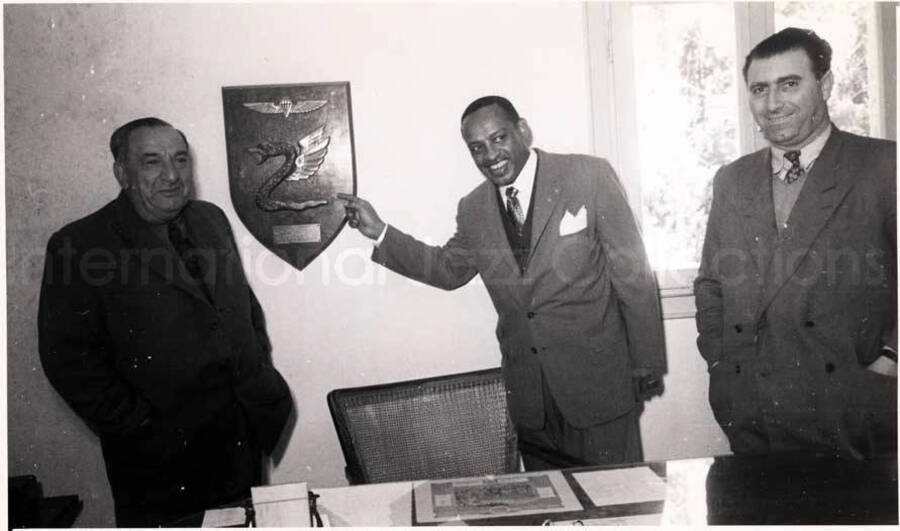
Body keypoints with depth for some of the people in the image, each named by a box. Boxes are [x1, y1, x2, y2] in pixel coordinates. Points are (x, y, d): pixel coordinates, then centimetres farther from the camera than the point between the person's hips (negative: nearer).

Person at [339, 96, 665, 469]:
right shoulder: (473, 210, 4)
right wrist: (380, 233, 9)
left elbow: (632, 273, -6)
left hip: (598, 378, -3)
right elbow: (449, 268, 19)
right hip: (529, 390, 4)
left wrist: (647, 362, -3)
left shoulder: (589, 177, -9)